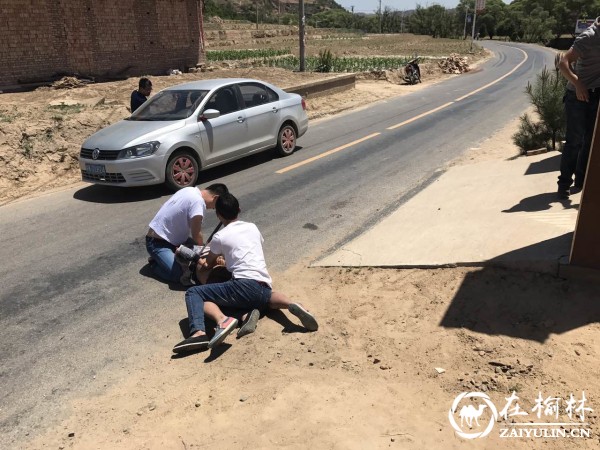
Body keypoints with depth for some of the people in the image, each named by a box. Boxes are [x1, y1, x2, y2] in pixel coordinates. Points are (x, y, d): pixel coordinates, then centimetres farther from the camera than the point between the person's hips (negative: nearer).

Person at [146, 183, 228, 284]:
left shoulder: (192, 190, 2)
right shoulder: (198, 202, -27)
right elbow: (196, 235, -20)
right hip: (157, 242, -10)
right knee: (179, 275, -21)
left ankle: (161, 259, 13)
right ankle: (155, 263, 5)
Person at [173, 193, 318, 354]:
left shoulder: (220, 237, 9)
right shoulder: (253, 227, 22)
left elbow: (209, 263, 27)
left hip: (245, 285, -6)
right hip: (264, 288, 6)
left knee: (193, 293, 0)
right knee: (261, 296, 40)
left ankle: (199, 333, -33)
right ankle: (291, 305, 3)